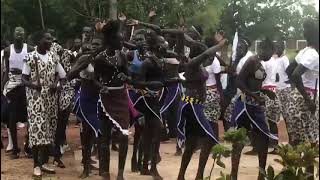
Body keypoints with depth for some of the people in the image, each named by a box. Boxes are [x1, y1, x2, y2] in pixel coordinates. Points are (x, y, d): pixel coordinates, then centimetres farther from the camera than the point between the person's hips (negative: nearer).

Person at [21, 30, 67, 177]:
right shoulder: (30, 57, -5)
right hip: (36, 98, -5)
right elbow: (24, 79, -6)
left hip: (51, 99, 5)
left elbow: (62, 76, 10)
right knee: (37, 129, -10)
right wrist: (32, 84, -26)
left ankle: (44, 162, 18)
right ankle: (36, 165, -1)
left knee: (49, 129, 7)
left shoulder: (53, 56, 7)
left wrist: (57, 85, -11)